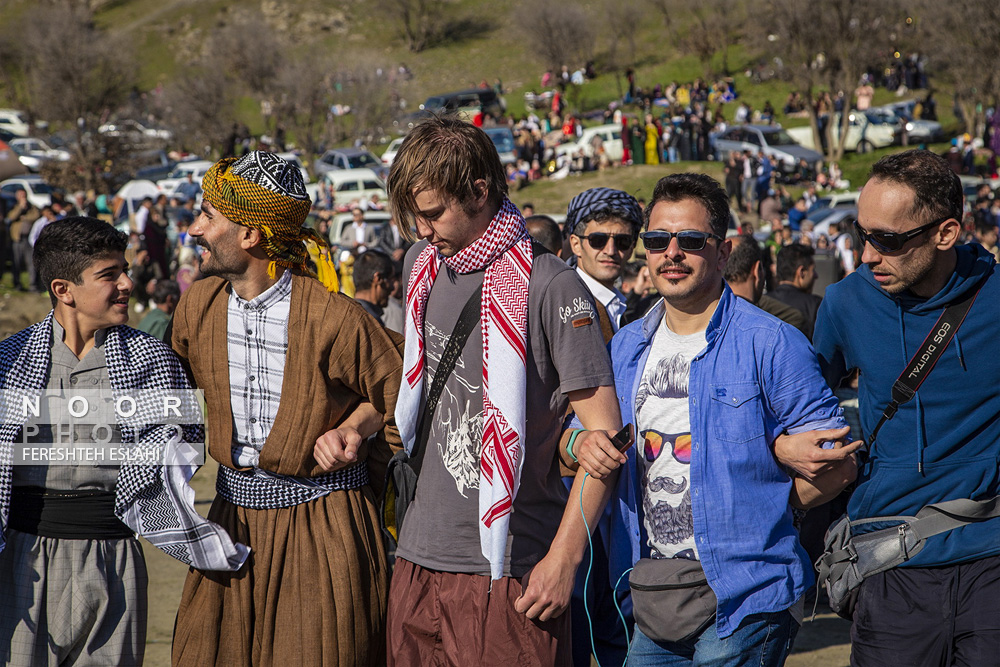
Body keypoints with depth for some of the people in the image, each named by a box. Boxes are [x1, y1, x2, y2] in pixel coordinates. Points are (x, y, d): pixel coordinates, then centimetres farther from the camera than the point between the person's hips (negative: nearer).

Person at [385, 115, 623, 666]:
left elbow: (604, 433, -12)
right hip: (418, 559, 6)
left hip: (508, 573, -6)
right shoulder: (421, 266, 10)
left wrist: (563, 559, -14)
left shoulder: (548, 285, -11)